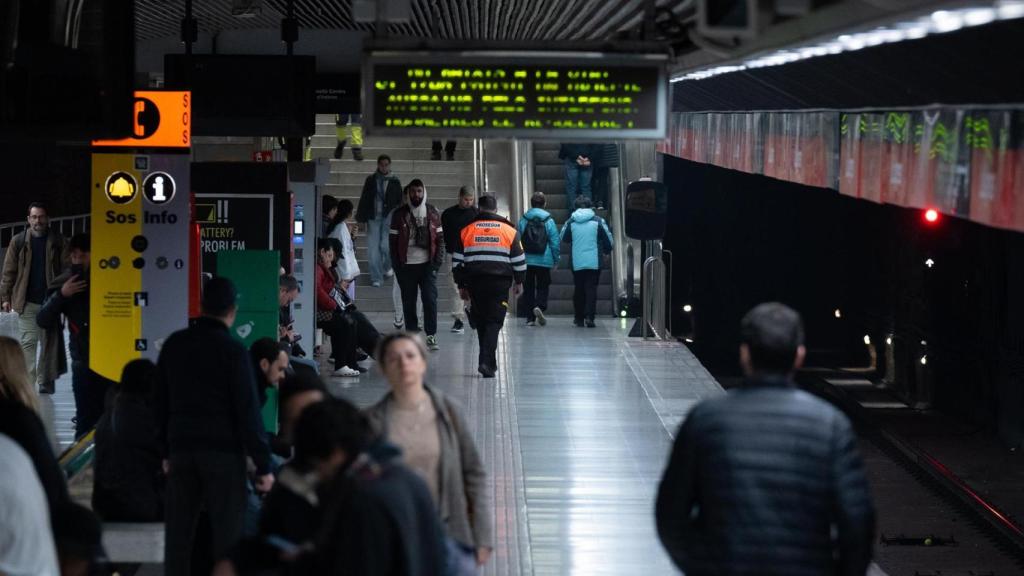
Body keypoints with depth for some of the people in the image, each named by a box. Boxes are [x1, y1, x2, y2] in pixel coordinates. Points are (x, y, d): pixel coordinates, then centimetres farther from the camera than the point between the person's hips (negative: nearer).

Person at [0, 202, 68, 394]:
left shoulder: (58, 242, 3)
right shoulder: (18, 242, 3)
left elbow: (67, 270, 2)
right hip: (27, 302, -1)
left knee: (49, 342, 7)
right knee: (28, 342, -5)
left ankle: (45, 381, 17)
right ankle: (28, 382, -5)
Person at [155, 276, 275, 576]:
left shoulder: (174, 345, 7)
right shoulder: (233, 351, -8)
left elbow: (161, 402, 13)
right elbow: (248, 411, -10)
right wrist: (263, 464, -7)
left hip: (182, 449, 4)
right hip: (223, 451, -4)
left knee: (178, 530, 6)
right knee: (227, 532, -1)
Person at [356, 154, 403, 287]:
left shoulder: (394, 181, 2)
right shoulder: (371, 180, 4)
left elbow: (399, 202, 5)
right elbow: (364, 199, 7)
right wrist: (361, 218, 4)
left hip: (388, 217, -1)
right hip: (373, 217, 1)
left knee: (385, 246, -7)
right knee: (373, 248, -3)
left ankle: (387, 266, 26)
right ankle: (376, 277, 5)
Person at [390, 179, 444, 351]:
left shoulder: (433, 213, 6)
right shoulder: (399, 214, 4)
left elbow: (440, 238, 7)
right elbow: (393, 240, 4)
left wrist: (438, 261, -4)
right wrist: (396, 265, -2)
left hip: (427, 264, 0)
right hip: (406, 264, 0)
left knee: (430, 299, -8)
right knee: (408, 302, 4)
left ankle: (431, 335, -2)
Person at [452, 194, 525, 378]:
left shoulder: (467, 230, 6)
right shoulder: (509, 230, 3)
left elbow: (457, 261, 8)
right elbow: (519, 260, 6)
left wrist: (461, 285, 16)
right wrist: (519, 282, 19)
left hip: (475, 283, 2)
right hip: (500, 282, -2)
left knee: (481, 322, 14)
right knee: (494, 321, -3)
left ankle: (488, 362, 20)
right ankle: (487, 361, -19)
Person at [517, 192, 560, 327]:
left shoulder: (523, 220, 1)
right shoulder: (548, 220, -3)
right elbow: (555, 242, -3)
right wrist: (555, 260, 7)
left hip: (526, 260, 1)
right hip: (544, 260, -1)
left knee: (528, 288, 9)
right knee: (542, 286, 7)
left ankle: (530, 317, 7)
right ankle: (539, 306, -20)